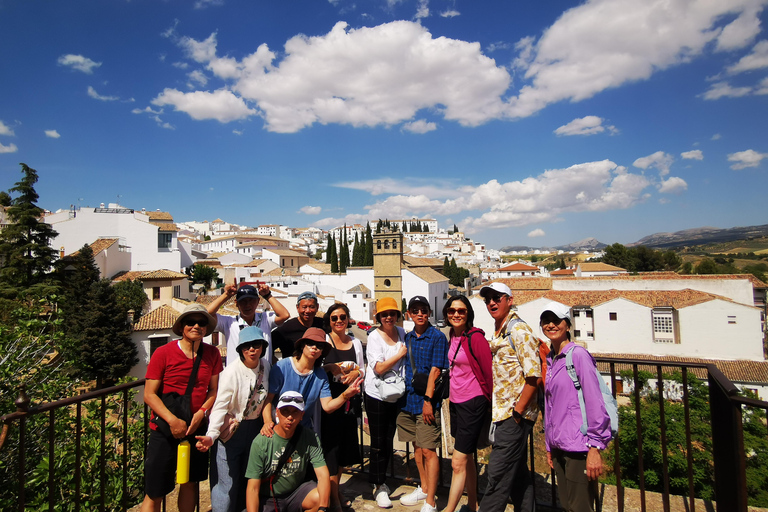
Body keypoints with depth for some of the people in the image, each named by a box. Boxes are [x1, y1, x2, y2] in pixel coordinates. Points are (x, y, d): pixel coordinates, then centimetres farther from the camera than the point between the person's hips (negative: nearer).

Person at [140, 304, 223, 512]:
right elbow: (149, 394, -9)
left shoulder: (212, 354, -1)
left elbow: (214, 390, 4)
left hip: (197, 428, 3)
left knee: (190, 483, 16)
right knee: (154, 493, 3)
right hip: (165, 430, -3)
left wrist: (201, 413, -13)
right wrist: (172, 420, -18)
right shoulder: (163, 353, -10)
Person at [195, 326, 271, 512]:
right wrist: (212, 434, -32)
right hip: (232, 431, -5)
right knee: (227, 482, 0)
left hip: (255, 429, 5)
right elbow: (220, 406, -22)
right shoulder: (232, 371, -19)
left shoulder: (265, 368, -2)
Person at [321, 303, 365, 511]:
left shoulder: (355, 342, 9)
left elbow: (363, 369, 14)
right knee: (331, 446, -2)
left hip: (349, 400, 5)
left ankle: (336, 491, 33)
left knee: (344, 446, 14)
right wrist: (330, 367, -19)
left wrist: (356, 373, -7)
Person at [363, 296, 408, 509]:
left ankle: (382, 481, 34)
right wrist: (400, 354, -13)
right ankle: (379, 486, 19)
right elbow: (379, 368, -20)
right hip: (377, 395, -5)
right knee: (378, 443, 4)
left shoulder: (401, 332, 4)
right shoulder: (374, 336, -13)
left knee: (388, 441, 16)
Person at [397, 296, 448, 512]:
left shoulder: (437, 337, -9)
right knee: (417, 446, 18)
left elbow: (435, 370, -14)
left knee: (428, 450, -2)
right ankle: (424, 488, 36)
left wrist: (428, 400, -17)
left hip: (426, 401, -6)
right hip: (409, 400, 6)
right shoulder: (408, 337, 9)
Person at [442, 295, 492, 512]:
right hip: (456, 402, 8)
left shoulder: (476, 337, -18)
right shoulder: (454, 336, 5)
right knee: (467, 458, 20)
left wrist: (491, 402, -5)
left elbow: (489, 372, -13)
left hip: (473, 403, -8)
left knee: (458, 462, -5)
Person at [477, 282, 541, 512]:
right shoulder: (496, 333, 13)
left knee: (498, 473, -3)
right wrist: (491, 407, 15)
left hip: (515, 415, -9)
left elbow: (533, 375, -19)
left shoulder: (519, 331, -14)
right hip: (500, 414, 9)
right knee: (517, 471, 18)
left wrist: (517, 412, -17)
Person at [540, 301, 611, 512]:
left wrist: (595, 448, -17)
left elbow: (595, 402, -15)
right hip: (558, 447, 7)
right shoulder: (550, 360, 11)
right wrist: (549, 446, 17)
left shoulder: (578, 354, -11)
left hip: (578, 447, -7)